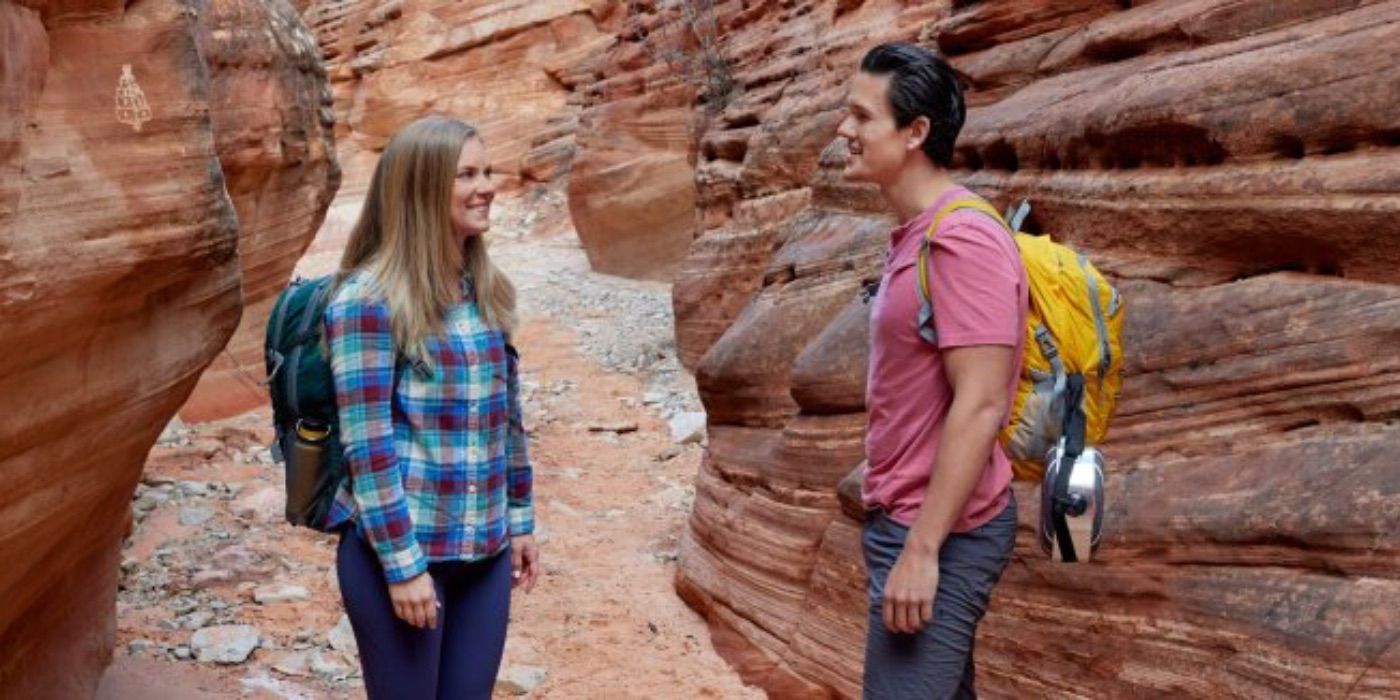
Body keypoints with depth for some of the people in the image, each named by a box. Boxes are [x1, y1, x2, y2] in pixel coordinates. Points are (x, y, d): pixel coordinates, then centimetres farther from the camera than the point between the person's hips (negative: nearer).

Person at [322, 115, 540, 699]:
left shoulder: (488, 292, 7)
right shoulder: (368, 301, -13)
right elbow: (368, 445, -16)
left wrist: (519, 520, 14)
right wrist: (402, 564, -17)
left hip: (485, 551, 6)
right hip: (398, 549, -6)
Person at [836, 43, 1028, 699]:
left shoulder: (961, 239, -19)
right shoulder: (912, 237, 11)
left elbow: (980, 406, -23)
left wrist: (921, 550, -22)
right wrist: (898, 528, 18)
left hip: (941, 535, -9)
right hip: (906, 521, 9)